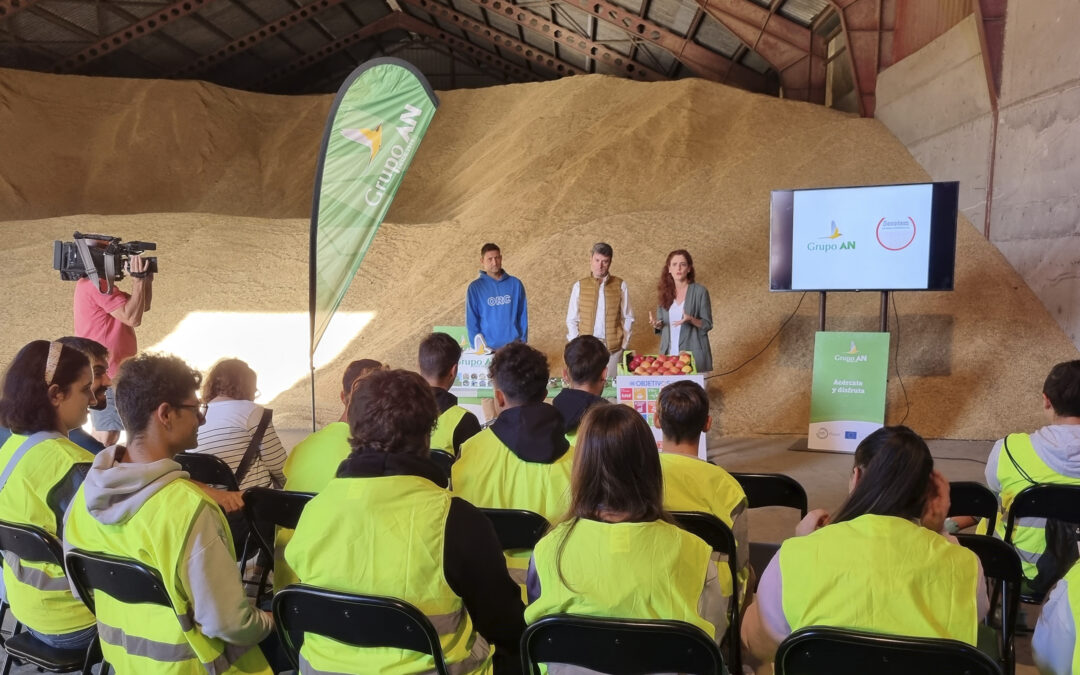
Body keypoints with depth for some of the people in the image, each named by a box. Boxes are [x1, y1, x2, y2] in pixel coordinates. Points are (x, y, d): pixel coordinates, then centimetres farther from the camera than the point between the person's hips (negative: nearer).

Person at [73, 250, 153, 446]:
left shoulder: (94, 283, 16)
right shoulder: (98, 284, -18)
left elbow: (142, 306, 15)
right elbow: (133, 318, -24)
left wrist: (147, 280, 0)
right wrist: (138, 280, -22)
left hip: (101, 372, 11)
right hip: (106, 373, -11)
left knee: (103, 430, 19)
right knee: (108, 434, -9)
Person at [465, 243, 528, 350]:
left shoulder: (515, 284, 1)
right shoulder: (475, 287, -4)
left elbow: (523, 314, 5)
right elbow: (471, 320, -4)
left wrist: (523, 339, 0)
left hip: (514, 344, 2)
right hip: (488, 347, -2)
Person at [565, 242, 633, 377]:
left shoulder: (620, 285, 2)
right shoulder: (579, 286, 2)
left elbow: (628, 318, 7)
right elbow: (571, 320, 6)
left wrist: (624, 343, 1)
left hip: (613, 348, 0)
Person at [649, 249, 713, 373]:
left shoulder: (700, 291, -6)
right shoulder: (664, 291, 6)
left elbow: (707, 325, -4)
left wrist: (691, 320, -22)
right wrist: (656, 324, -9)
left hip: (694, 353, -3)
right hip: (669, 353, 3)